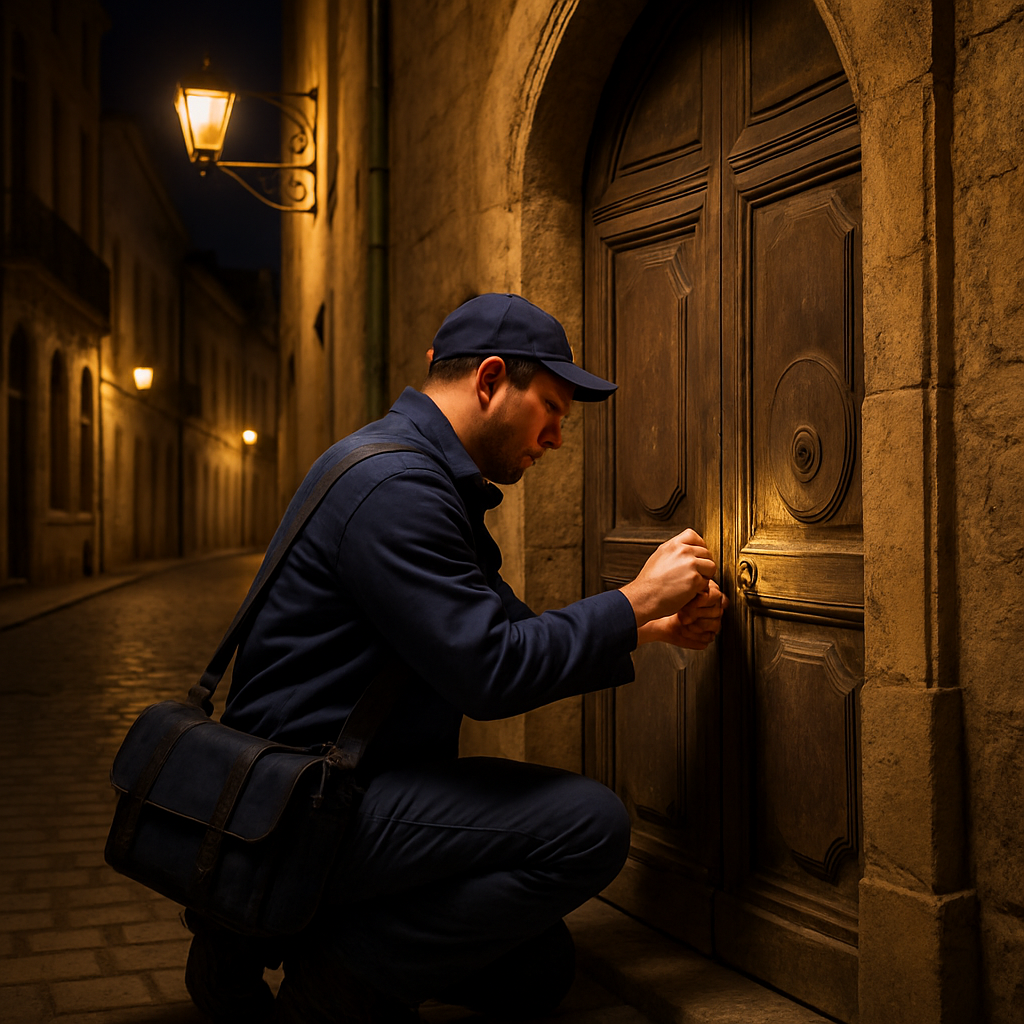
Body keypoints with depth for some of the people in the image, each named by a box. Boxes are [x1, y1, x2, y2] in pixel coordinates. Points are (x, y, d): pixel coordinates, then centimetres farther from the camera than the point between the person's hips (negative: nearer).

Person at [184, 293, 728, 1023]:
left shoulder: (433, 483, 16)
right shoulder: (393, 483, -19)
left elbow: (509, 637, 18)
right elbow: (490, 674, -24)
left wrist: (656, 628, 9)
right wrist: (636, 602, -13)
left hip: (347, 785, 11)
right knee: (592, 824, -20)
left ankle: (275, 933, 16)